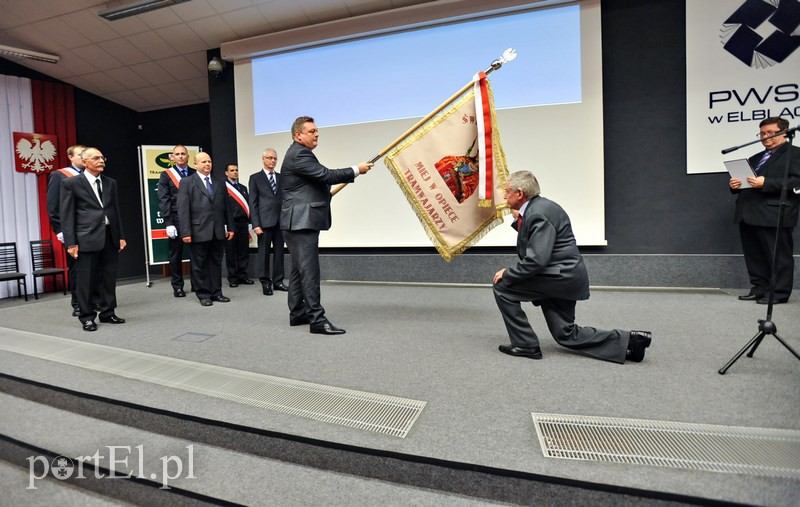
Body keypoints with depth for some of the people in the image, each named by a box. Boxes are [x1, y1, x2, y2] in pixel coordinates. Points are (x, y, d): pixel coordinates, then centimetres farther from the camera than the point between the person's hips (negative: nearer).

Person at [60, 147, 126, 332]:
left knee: (109, 277, 8)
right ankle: (87, 317, 14)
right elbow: (66, 214, -3)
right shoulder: (71, 183, -1)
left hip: (110, 237, 4)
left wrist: (121, 236, 10)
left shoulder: (110, 183, 13)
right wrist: (71, 242, -8)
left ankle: (107, 313, 20)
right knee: (86, 279, 2)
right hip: (87, 238, -4)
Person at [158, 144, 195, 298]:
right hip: (176, 220, -1)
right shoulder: (166, 175, 4)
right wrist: (169, 223, -10)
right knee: (176, 255, 5)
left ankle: (196, 283, 17)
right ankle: (177, 286, 15)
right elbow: (163, 201, -2)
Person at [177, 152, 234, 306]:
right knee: (200, 265, 4)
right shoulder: (187, 182, 2)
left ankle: (216, 292, 17)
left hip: (218, 231, 4)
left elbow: (226, 207, 14)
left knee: (216, 263, 9)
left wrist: (230, 227, 8)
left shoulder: (220, 183, 14)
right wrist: (186, 232, -12)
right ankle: (203, 295, 14)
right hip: (199, 231, -3)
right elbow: (183, 209, -5)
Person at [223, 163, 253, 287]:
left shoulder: (243, 188, 17)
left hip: (243, 223, 5)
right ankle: (232, 278, 10)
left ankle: (242, 276, 15)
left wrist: (249, 223, 10)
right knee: (230, 252, 3)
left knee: (244, 251, 6)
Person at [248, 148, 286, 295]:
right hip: (265, 221, -3)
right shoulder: (255, 178, 4)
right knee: (264, 253, 1)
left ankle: (278, 281, 14)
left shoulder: (281, 177, 14)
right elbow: (253, 203, -1)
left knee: (279, 253, 6)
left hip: (280, 221, 3)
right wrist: (256, 224, -10)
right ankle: (265, 283, 10)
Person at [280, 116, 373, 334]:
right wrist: (356, 170, -12)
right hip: (302, 221, -11)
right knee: (309, 270, -12)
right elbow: (325, 175, -19)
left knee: (299, 269, 12)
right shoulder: (299, 154, -13)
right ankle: (317, 319, -12)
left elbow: (320, 179, 25)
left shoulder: (299, 153, 21)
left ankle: (298, 313, 19)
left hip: (301, 221, 11)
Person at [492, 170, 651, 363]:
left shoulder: (538, 213, -21)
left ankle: (525, 344, 0)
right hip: (563, 277, 10)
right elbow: (531, 248, 17)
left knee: (502, 287, -8)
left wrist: (507, 274, -17)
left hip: (561, 276, -10)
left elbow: (536, 260, -27)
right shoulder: (534, 208, 10)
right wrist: (518, 220, 7)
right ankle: (628, 341, 14)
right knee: (567, 334, 15)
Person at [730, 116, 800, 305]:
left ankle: (779, 293, 6)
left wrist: (766, 183, -21)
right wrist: (735, 185, 4)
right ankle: (759, 289, 17)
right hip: (749, 214, 7)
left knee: (778, 256, -1)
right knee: (754, 256, 10)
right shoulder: (755, 158, 24)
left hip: (774, 214, -7)